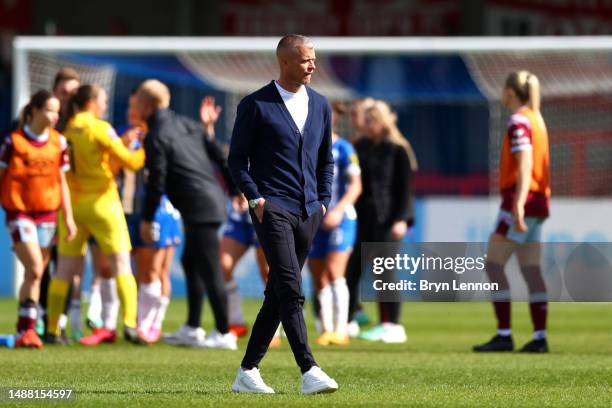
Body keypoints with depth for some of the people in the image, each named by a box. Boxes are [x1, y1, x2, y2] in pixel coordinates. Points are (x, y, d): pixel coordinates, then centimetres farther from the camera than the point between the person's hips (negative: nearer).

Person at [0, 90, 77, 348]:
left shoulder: (58, 142, 5)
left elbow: (62, 182, 12)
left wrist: (68, 217, 9)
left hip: (47, 213, 4)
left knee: (36, 274, 6)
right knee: (34, 270, -17)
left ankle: (24, 332, 14)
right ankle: (28, 329, -12)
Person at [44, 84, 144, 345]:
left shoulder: (66, 130, 5)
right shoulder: (99, 128, -10)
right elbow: (129, 161, -10)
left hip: (72, 204, 5)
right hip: (101, 203, -5)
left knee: (65, 271, 8)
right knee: (121, 264, 0)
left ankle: (52, 330, 7)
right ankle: (130, 323, -11)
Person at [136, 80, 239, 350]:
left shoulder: (156, 138, -9)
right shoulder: (187, 125, 14)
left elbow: (156, 181, -11)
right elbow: (218, 156, 15)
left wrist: (147, 219, -3)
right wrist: (235, 188, 24)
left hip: (199, 208, -9)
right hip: (213, 200, 9)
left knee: (209, 271, -4)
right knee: (191, 263, 19)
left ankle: (224, 334, -1)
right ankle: (192, 329, 23)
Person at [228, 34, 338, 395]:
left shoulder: (320, 105, 14)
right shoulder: (256, 105, -2)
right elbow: (237, 158, 1)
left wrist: (324, 202, 11)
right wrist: (255, 198, -9)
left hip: (308, 212, 6)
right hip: (272, 207, -6)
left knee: (278, 295, 8)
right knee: (290, 290, -17)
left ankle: (248, 372, 15)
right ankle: (309, 371, -24)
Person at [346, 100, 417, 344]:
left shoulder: (398, 150, -2)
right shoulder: (359, 147, 13)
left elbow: (404, 188, -6)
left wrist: (401, 219, -14)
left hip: (385, 219, -5)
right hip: (361, 217, 5)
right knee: (351, 269, 2)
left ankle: (391, 326, 2)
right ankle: (347, 321, 11)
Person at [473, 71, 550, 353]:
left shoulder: (519, 121, -10)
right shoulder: (536, 119, 17)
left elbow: (525, 166, -19)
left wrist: (518, 205, -25)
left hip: (521, 200, -9)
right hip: (538, 202, 9)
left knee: (493, 264, -6)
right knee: (531, 269, 7)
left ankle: (504, 335, -10)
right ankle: (539, 337, 2)